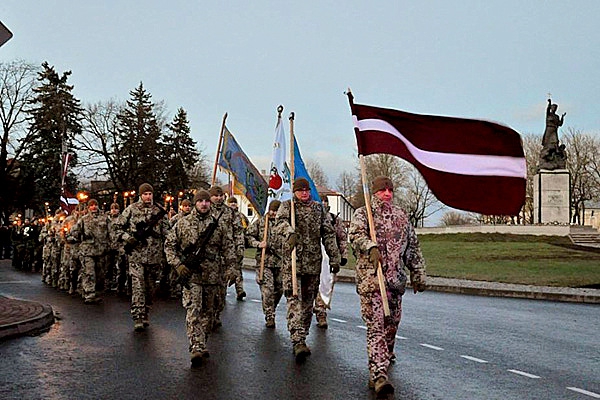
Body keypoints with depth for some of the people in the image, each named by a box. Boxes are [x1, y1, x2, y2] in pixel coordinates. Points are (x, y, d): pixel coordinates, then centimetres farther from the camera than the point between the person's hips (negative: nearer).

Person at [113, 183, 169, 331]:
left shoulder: (160, 211, 7)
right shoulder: (131, 209, 2)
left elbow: (166, 233, 13)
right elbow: (117, 227, 6)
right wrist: (127, 237, -10)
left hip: (154, 256, 3)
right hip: (137, 254, -3)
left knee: (150, 287, 11)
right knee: (138, 286, -10)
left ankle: (146, 313, 26)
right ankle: (138, 318, -10)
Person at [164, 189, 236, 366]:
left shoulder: (218, 225, 7)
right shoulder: (183, 223, 2)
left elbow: (228, 248, 10)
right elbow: (169, 245, 6)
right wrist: (177, 264, -6)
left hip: (212, 276, 3)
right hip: (191, 275, -3)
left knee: (208, 312, 10)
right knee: (193, 311, -11)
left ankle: (202, 344, 24)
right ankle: (196, 348, -17)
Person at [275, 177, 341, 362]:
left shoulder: (318, 208, 13)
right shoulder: (287, 206, 5)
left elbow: (329, 234, 12)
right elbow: (281, 221, -16)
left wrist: (334, 258, 6)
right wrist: (290, 233, -38)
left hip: (314, 262, 4)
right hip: (292, 262, -4)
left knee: (308, 302, 10)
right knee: (294, 301, -12)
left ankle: (302, 338, 21)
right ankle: (298, 342, -19)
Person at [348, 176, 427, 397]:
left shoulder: (401, 216, 16)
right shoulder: (363, 214, 2)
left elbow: (413, 247, 20)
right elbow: (356, 234, -18)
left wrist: (418, 275, 17)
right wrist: (371, 246, -37)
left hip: (396, 279, 5)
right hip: (370, 277, -5)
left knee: (393, 321, 16)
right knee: (376, 325, -11)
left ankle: (386, 354, 44)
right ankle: (378, 374, -16)